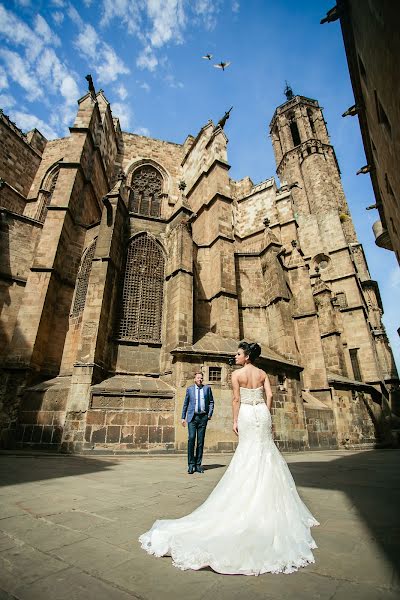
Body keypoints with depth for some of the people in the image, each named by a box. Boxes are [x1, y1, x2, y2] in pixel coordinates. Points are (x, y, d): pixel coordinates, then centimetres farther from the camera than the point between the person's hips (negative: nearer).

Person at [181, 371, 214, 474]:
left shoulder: (207, 388, 7)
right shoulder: (189, 389, 7)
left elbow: (211, 402, 11)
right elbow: (185, 404, 13)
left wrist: (210, 414, 0)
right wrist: (183, 417, 10)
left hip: (203, 417, 1)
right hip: (192, 417, -1)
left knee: (201, 441, 4)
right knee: (191, 439, -11)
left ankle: (198, 464, 16)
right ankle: (191, 464, 0)